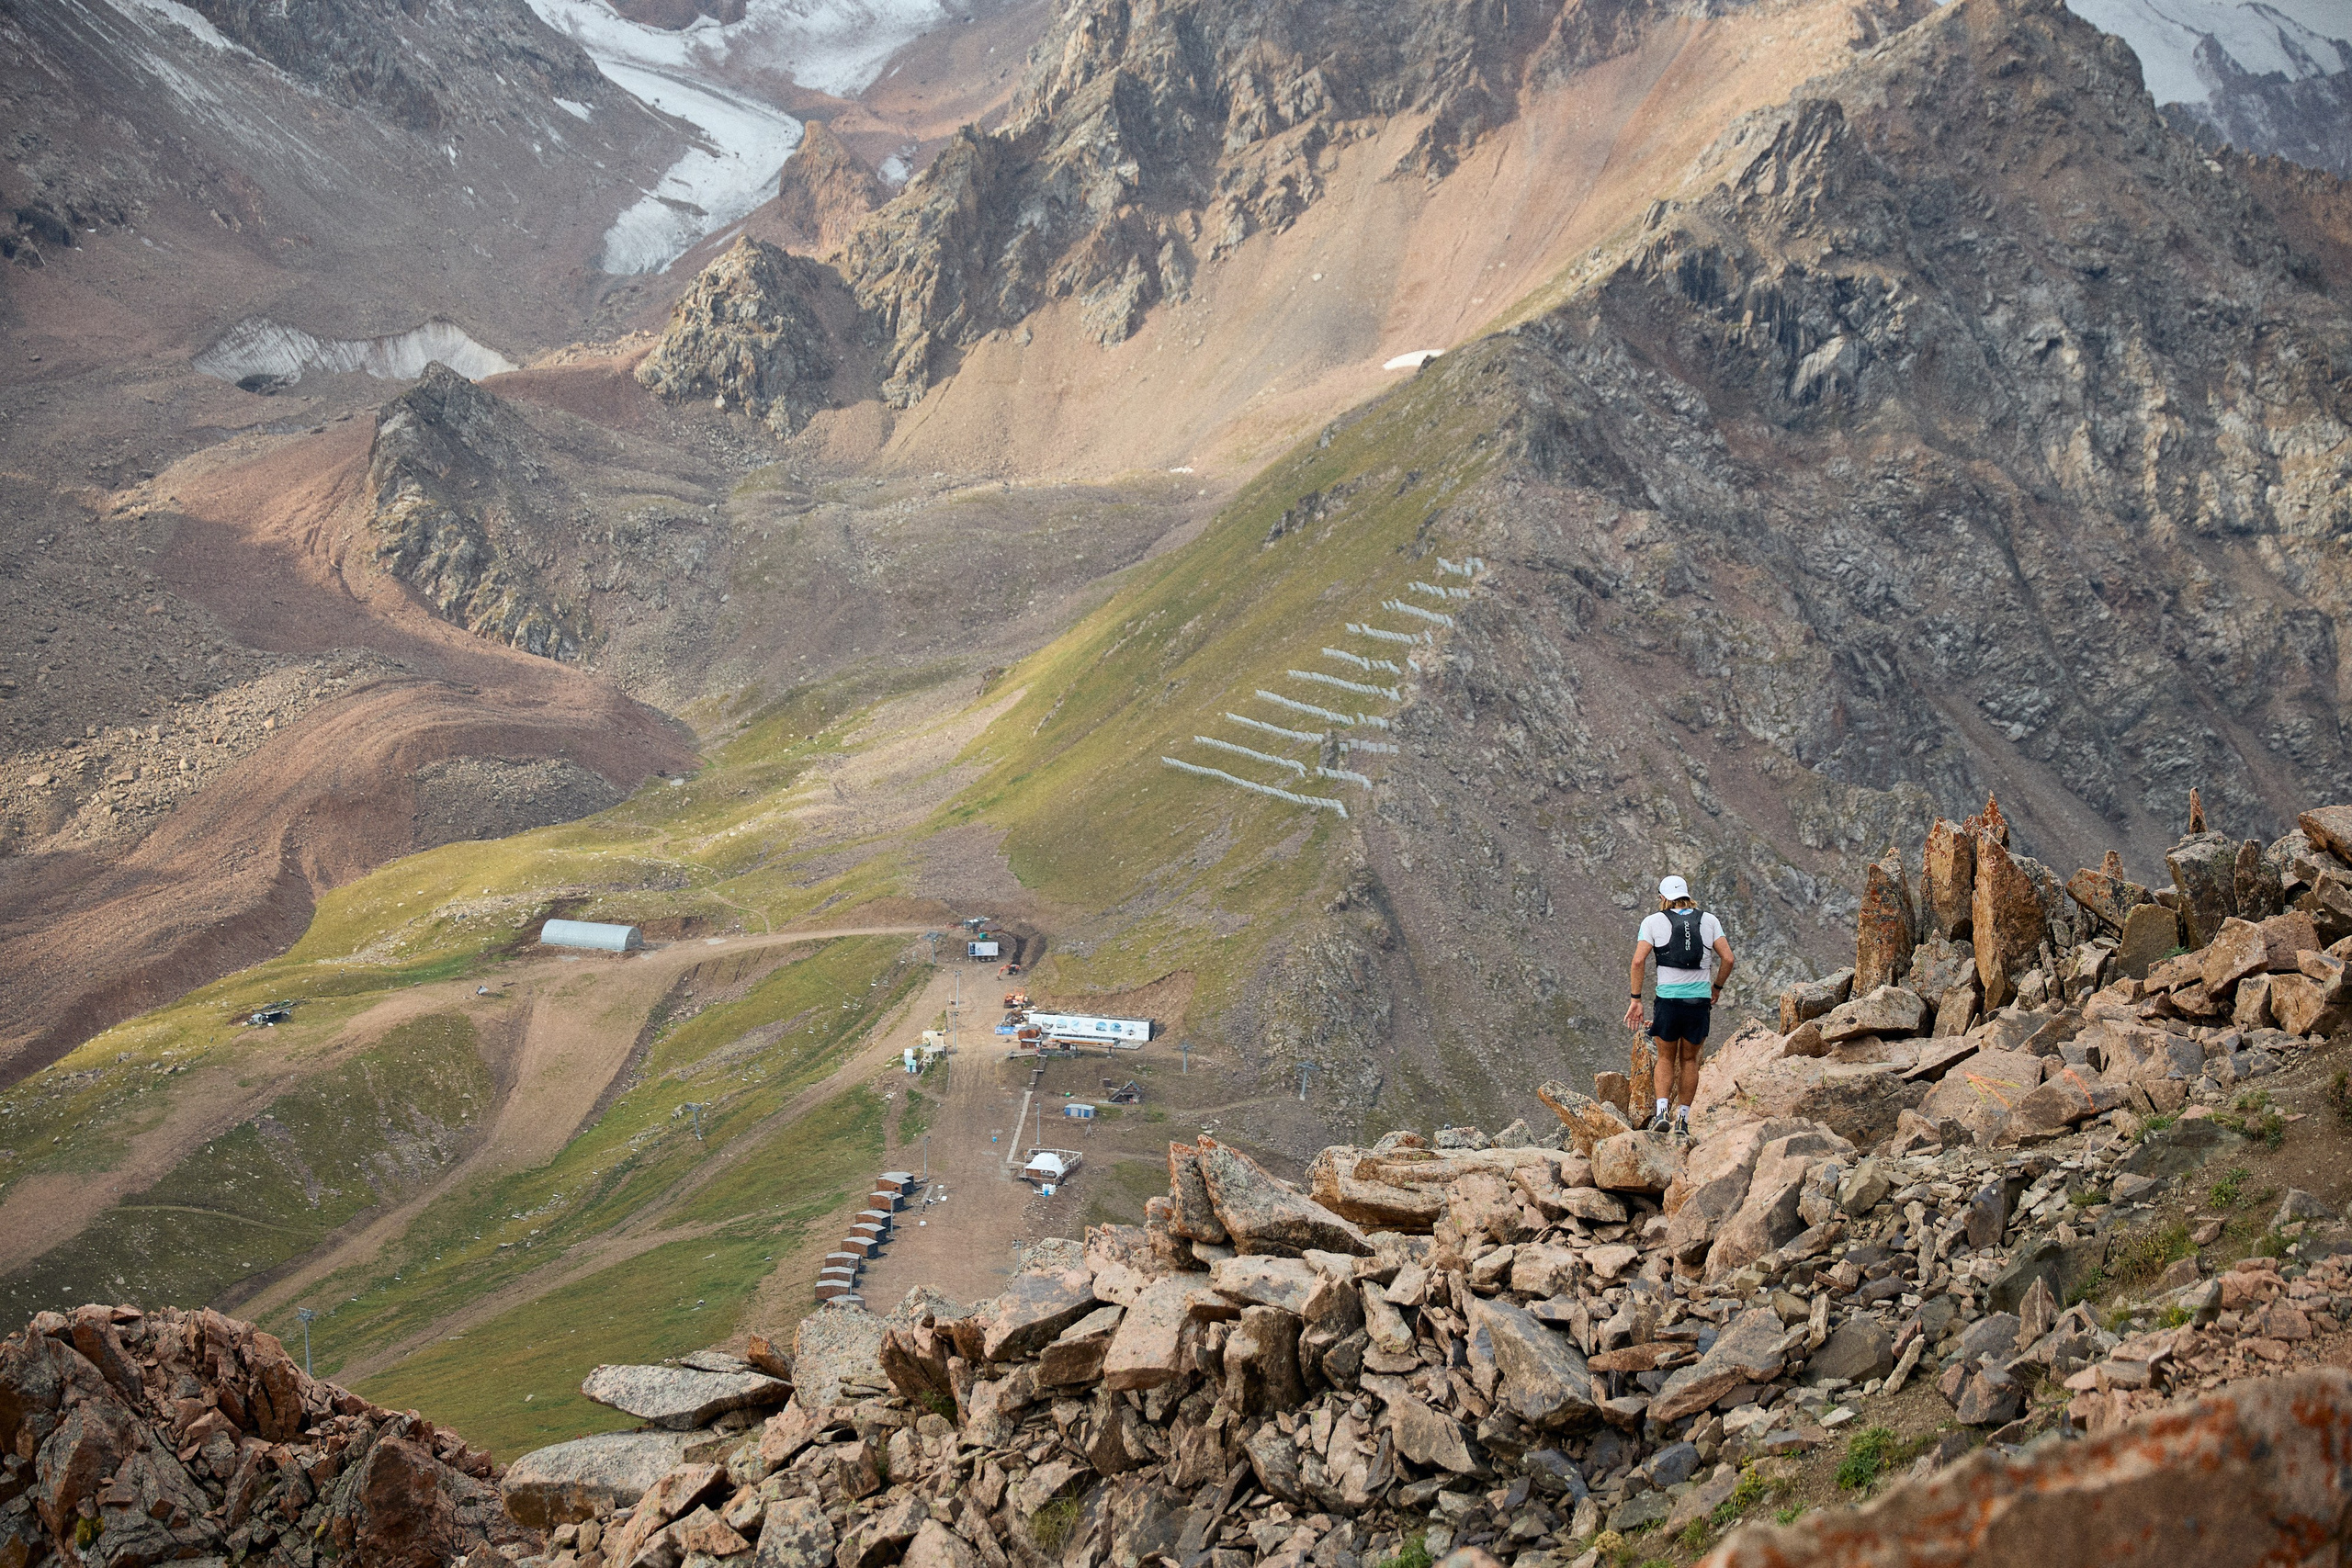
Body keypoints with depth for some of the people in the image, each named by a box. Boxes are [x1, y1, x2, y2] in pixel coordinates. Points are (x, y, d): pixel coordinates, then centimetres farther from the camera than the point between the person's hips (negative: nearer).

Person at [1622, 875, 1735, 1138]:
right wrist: (1717, 987, 16)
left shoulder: (1653, 922, 1)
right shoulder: (1709, 921, 7)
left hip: (1668, 998, -1)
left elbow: (1639, 960, -8)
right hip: (1700, 999, 1)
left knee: (1666, 1059, 15)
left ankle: (1662, 1111, -3)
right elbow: (1728, 959, 1)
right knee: (1689, 1060, 15)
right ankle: (1682, 1119, 10)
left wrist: (1636, 999, -4)